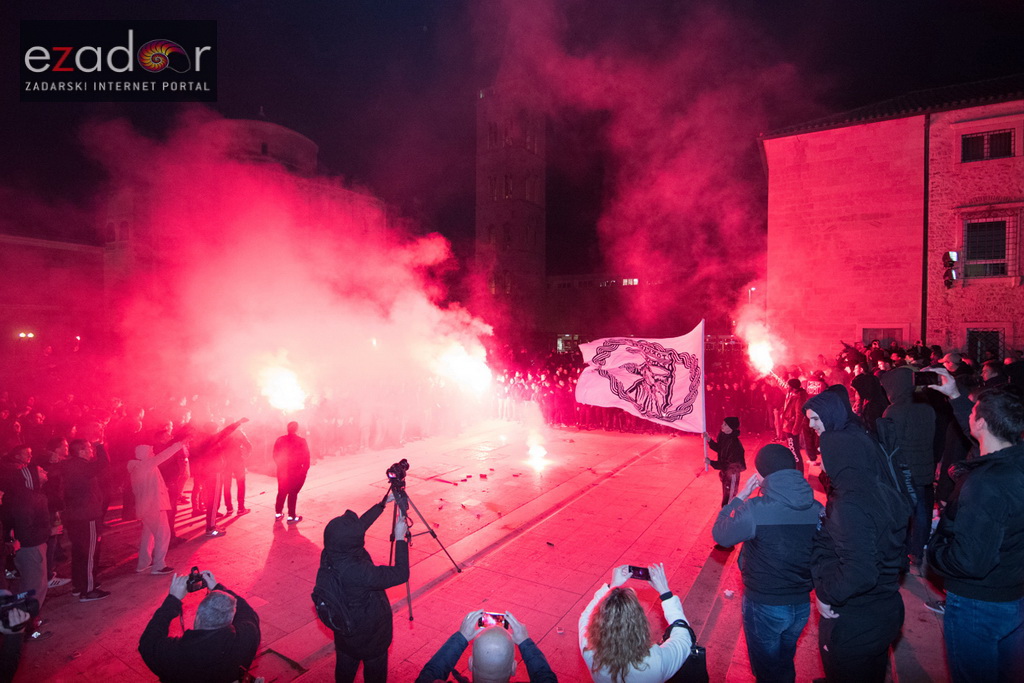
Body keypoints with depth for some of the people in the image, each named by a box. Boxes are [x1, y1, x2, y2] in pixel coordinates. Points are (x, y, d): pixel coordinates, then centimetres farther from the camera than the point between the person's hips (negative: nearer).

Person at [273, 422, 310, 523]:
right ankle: (291, 516, 8)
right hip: (296, 472, -4)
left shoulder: (280, 440, 0)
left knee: (282, 492, 20)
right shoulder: (301, 441, -13)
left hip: (282, 471, 4)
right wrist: (305, 469, 1)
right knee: (293, 493, 4)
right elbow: (306, 458, -12)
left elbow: (275, 456, 5)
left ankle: (278, 513, 32)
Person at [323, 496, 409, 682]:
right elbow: (401, 574, -31)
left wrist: (383, 503, 1)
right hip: (369, 633, -6)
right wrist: (400, 539, -24)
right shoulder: (358, 572, -41)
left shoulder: (328, 555, -21)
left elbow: (360, 525, -6)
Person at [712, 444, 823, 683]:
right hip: (801, 604, 4)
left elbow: (720, 535, -13)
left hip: (764, 607, -4)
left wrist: (740, 496, -8)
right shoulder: (817, 509, -13)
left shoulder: (754, 510, -28)